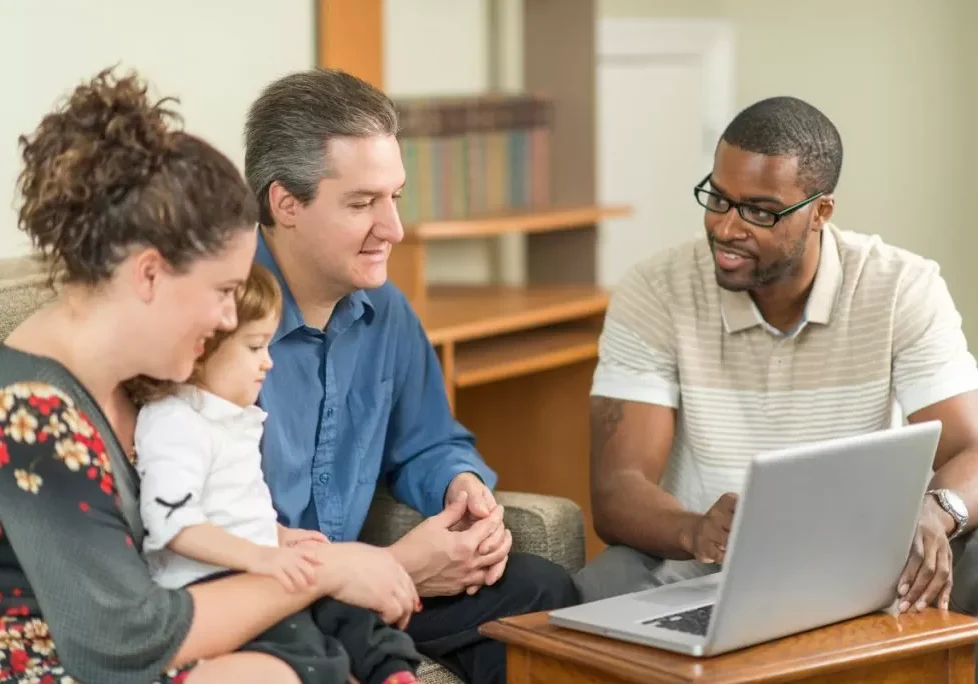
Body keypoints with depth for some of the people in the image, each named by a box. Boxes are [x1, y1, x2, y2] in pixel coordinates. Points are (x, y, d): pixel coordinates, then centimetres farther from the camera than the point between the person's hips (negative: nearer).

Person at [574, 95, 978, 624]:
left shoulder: (903, 289, -6)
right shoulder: (654, 294, -9)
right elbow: (616, 491, -16)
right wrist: (694, 530, -40)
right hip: (696, 575, -2)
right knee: (602, 591, -34)